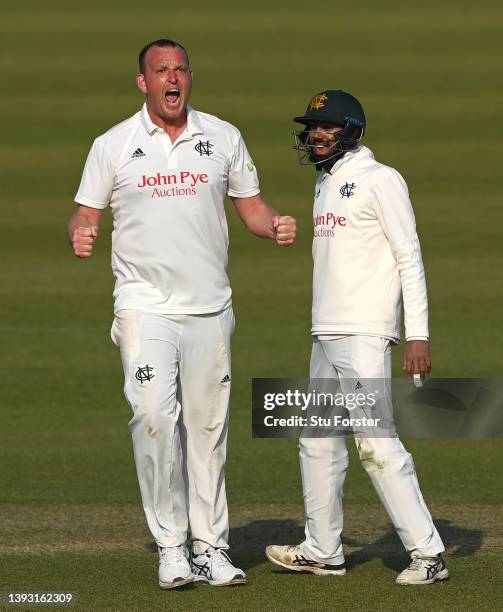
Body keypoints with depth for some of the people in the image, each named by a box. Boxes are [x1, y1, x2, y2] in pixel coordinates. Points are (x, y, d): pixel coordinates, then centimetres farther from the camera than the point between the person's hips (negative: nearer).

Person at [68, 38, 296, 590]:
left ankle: (210, 547, 12)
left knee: (208, 427, 5)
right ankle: (171, 547, -10)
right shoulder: (113, 145, 2)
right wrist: (80, 235, -18)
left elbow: (251, 206, 14)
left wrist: (276, 227, -8)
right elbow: (85, 214, 6)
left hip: (210, 308, 2)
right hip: (145, 308, -2)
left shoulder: (223, 137, 8)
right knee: (154, 418, -17)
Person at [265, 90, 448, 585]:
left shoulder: (379, 181, -8)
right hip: (326, 338, 9)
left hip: (365, 337, -9)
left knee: (377, 443, -15)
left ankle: (427, 553, -13)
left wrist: (418, 335, -19)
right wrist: (325, 333, 19)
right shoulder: (325, 185, 18)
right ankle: (322, 552, 22)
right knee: (318, 442, 12)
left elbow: (410, 258, -12)